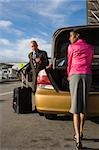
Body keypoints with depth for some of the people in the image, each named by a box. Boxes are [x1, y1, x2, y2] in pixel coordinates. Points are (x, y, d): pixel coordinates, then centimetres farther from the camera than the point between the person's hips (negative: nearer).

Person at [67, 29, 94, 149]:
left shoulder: (71, 47, 8)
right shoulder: (90, 48, 18)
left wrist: (69, 76, 32)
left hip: (75, 75, -3)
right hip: (87, 75, 3)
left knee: (75, 106, -7)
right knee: (84, 104, 13)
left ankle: (78, 139, -16)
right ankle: (80, 132, 19)